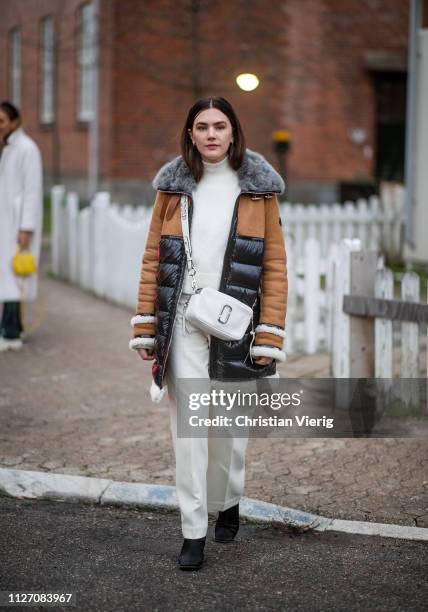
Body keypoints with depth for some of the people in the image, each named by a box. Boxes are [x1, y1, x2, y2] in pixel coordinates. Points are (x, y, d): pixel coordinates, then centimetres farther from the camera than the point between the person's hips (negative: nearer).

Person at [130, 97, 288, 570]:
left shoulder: (258, 188, 0)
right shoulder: (173, 185, 5)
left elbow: (274, 266, -2)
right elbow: (153, 259, 5)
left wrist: (270, 336, -8)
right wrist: (144, 327, 1)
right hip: (183, 323, 1)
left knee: (229, 425, 9)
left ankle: (227, 504, 34)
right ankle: (193, 533, 5)